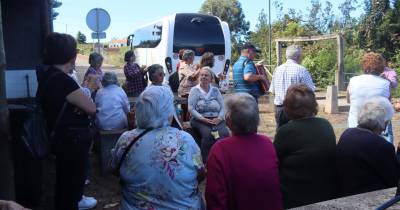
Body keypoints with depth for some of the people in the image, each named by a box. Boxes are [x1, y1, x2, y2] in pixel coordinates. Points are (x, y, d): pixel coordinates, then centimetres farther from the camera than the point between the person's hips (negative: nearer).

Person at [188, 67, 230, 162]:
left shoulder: (215, 90, 17)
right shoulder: (194, 90, 8)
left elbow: (222, 107, 9)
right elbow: (191, 109, -3)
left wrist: (219, 118, -10)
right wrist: (203, 119, -14)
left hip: (216, 119, 3)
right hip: (200, 120, -2)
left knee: (225, 133, -28)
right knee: (208, 134, -33)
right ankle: (206, 161, -21)